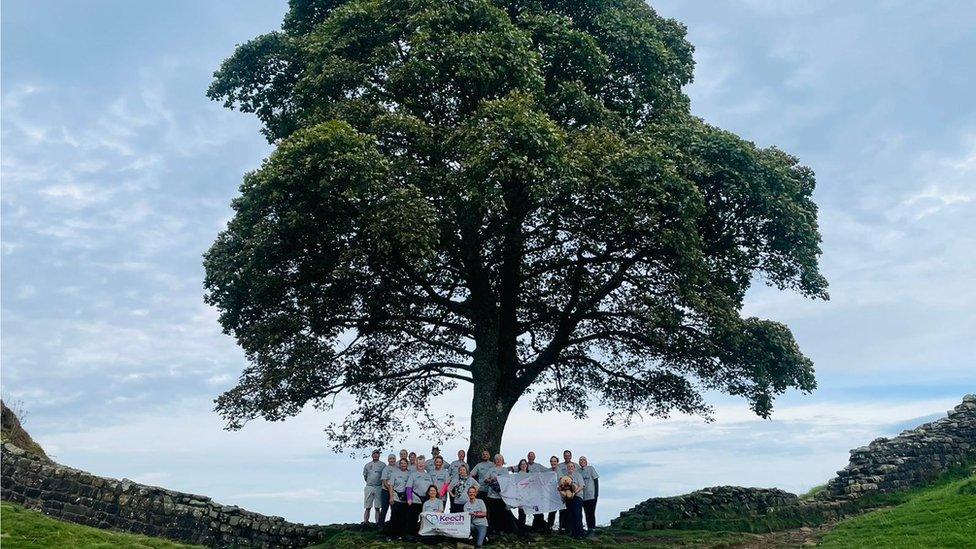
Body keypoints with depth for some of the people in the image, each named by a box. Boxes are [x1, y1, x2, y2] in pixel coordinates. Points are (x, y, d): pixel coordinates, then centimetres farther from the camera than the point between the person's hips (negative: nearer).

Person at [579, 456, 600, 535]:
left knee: (591, 512, -6)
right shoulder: (578, 471, 9)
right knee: (586, 513, 7)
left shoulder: (590, 468, 0)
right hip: (583, 495, 4)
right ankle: (589, 529, 14)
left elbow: (596, 480, -2)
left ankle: (593, 530, -2)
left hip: (592, 495, -4)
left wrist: (596, 493, -8)